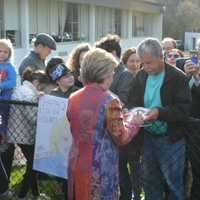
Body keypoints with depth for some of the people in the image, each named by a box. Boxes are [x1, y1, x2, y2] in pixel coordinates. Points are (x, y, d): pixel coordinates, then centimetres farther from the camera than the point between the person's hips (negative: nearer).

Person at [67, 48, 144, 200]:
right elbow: (121, 137, -13)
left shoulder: (73, 98, 3)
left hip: (76, 166, 6)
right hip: (101, 169, -6)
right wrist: (134, 123, 5)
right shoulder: (109, 100, -16)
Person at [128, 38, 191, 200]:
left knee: (173, 182, 8)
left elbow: (185, 109, -19)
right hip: (147, 137, 5)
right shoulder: (141, 76, 2)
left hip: (171, 139, -5)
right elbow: (133, 102, 8)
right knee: (150, 181, 19)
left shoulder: (178, 77, -15)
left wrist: (160, 112, -32)